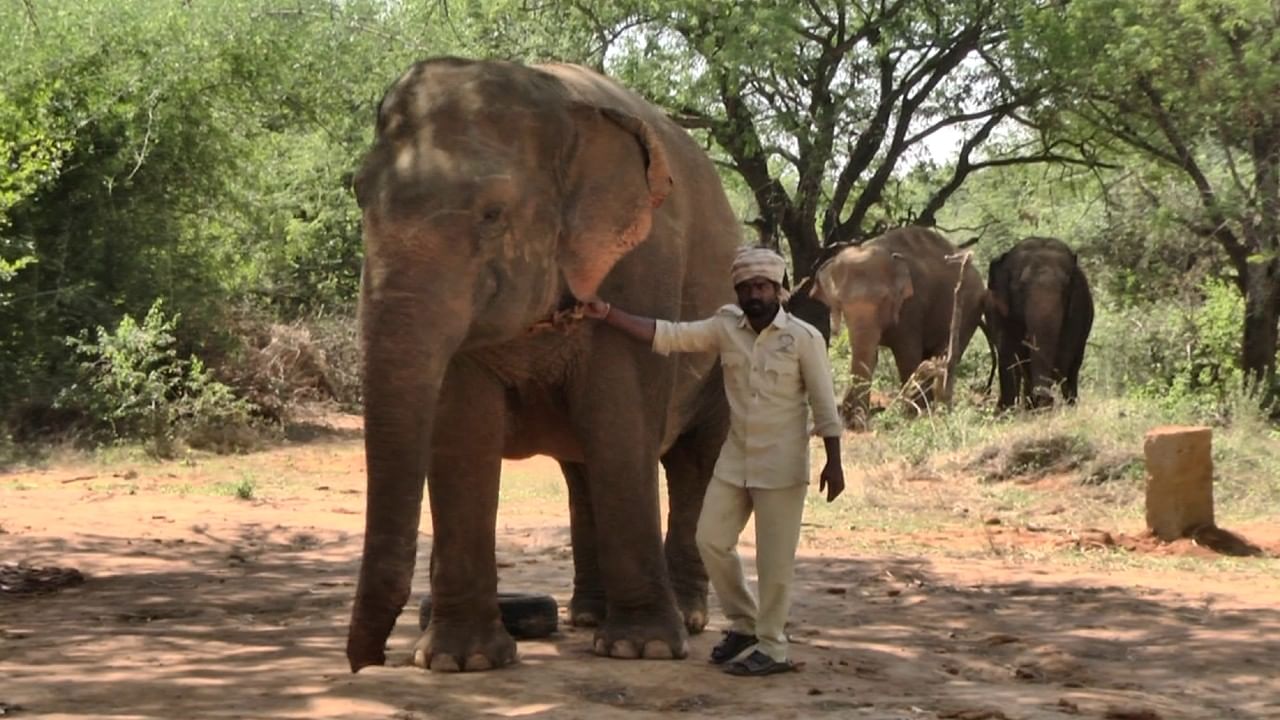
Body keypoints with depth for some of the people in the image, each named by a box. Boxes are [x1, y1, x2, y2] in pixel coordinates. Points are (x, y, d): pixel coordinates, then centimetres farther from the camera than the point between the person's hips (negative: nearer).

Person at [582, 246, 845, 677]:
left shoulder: (804, 338, -8)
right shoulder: (726, 329, 2)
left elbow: (825, 407, -7)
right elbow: (667, 336, -1)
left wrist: (833, 463, -11)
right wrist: (608, 315, -9)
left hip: (781, 465, -5)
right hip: (735, 460, 5)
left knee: (774, 559, -2)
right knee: (712, 540, 4)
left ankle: (772, 649, 8)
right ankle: (743, 622, 24)